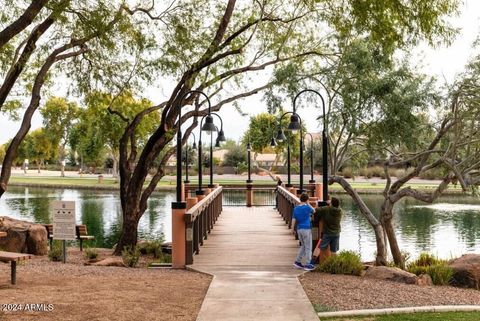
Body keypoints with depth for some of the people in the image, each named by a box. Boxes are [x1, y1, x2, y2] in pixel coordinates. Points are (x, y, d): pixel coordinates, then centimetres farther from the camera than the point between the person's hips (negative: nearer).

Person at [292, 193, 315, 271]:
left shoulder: (296, 208, 5)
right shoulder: (307, 207, -11)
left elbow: (293, 220, 4)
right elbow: (313, 211, 9)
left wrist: (293, 229, 13)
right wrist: (308, 204, 11)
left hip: (299, 229, 6)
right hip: (306, 229, -6)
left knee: (303, 246, 20)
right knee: (308, 247, 3)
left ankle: (297, 262, 16)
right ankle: (307, 265, 4)